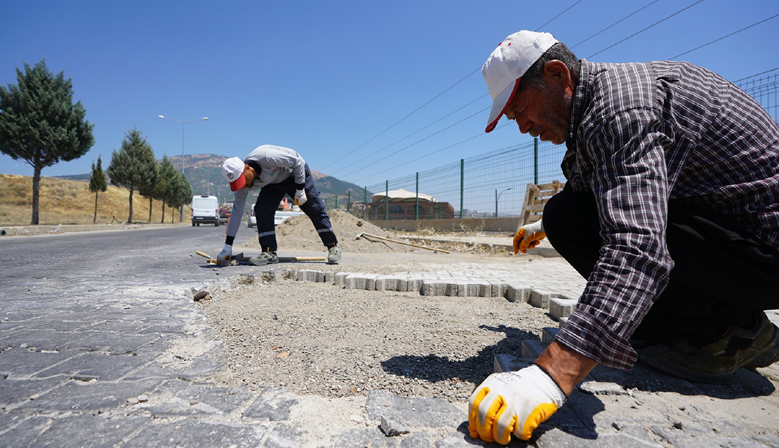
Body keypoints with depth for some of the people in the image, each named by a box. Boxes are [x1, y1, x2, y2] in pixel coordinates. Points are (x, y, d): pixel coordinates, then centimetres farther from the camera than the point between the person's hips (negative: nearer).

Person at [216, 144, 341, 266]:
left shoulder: (266, 156, -41)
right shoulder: (242, 180, -20)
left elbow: (298, 161, -27)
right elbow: (237, 212, -12)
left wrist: (300, 190, -23)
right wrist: (228, 246, -12)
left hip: (296, 173, -4)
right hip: (274, 182, 5)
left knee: (314, 209, -6)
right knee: (261, 211, -15)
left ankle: (333, 247, 8)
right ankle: (269, 253, -9)